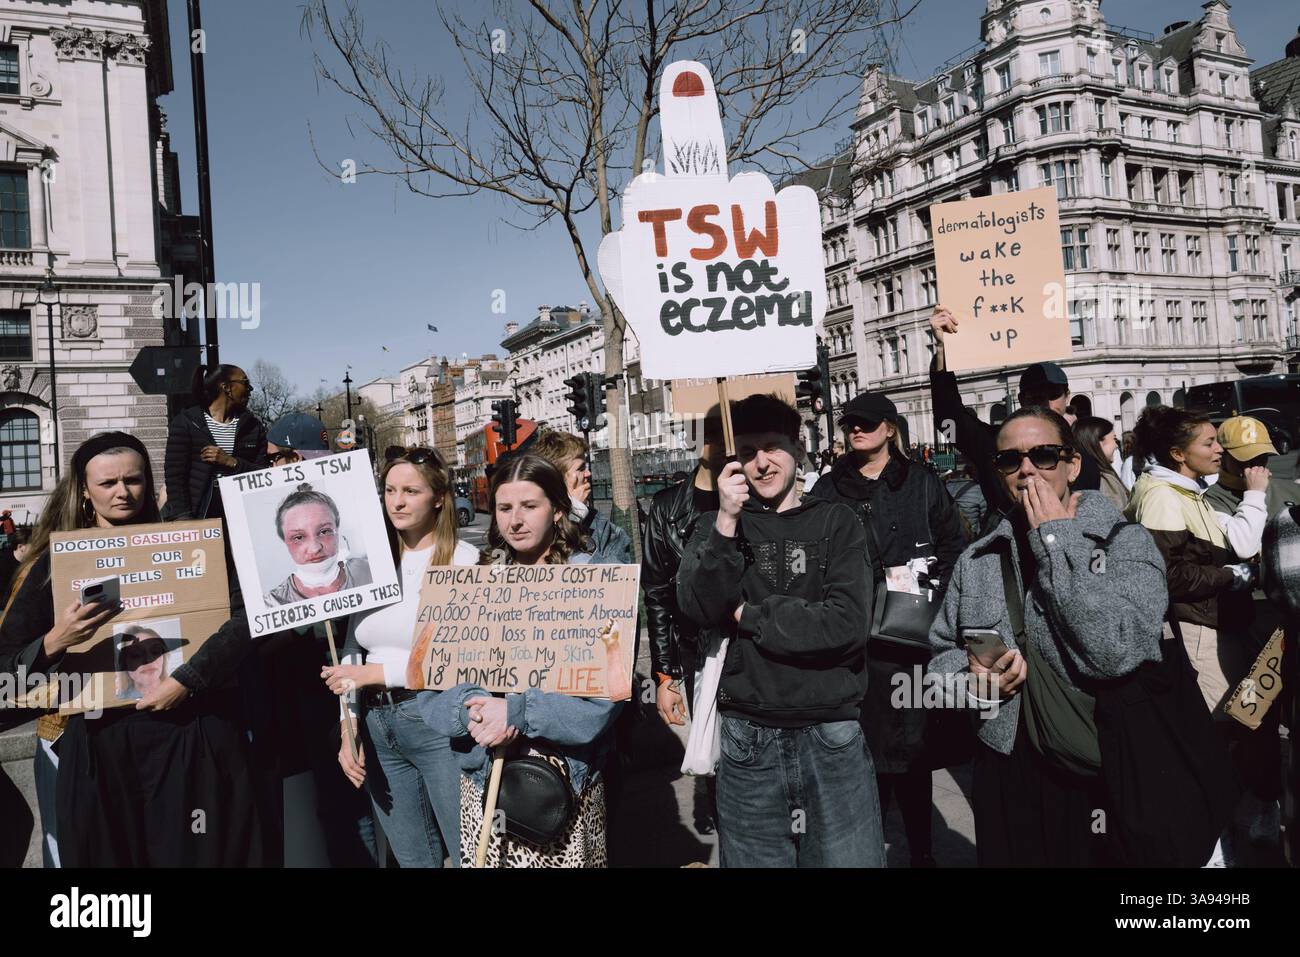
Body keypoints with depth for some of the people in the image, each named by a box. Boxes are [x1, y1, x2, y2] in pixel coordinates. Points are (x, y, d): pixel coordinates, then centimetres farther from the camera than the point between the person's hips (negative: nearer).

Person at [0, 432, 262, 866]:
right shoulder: (56, 562, 5)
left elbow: (248, 615, -13)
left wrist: (186, 679, -22)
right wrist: (54, 642, -17)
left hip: (194, 738, -1)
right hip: (100, 745, 1)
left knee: (201, 855, 7)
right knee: (108, 855, 10)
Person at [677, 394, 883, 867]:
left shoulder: (835, 522, 3)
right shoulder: (718, 524, 7)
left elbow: (848, 623, -11)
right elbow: (699, 608, -10)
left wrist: (749, 617, -7)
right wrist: (727, 522, -19)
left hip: (832, 736, -1)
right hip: (747, 739, 1)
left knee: (849, 857, 5)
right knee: (754, 857, 12)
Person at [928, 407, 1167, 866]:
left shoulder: (1124, 541, -7)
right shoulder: (979, 558, 5)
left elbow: (1117, 653, -23)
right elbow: (941, 653, 11)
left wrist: (1056, 544, -19)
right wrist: (973, 681, -11)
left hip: (1098, 778, -3)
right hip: (1003, 775, 4)